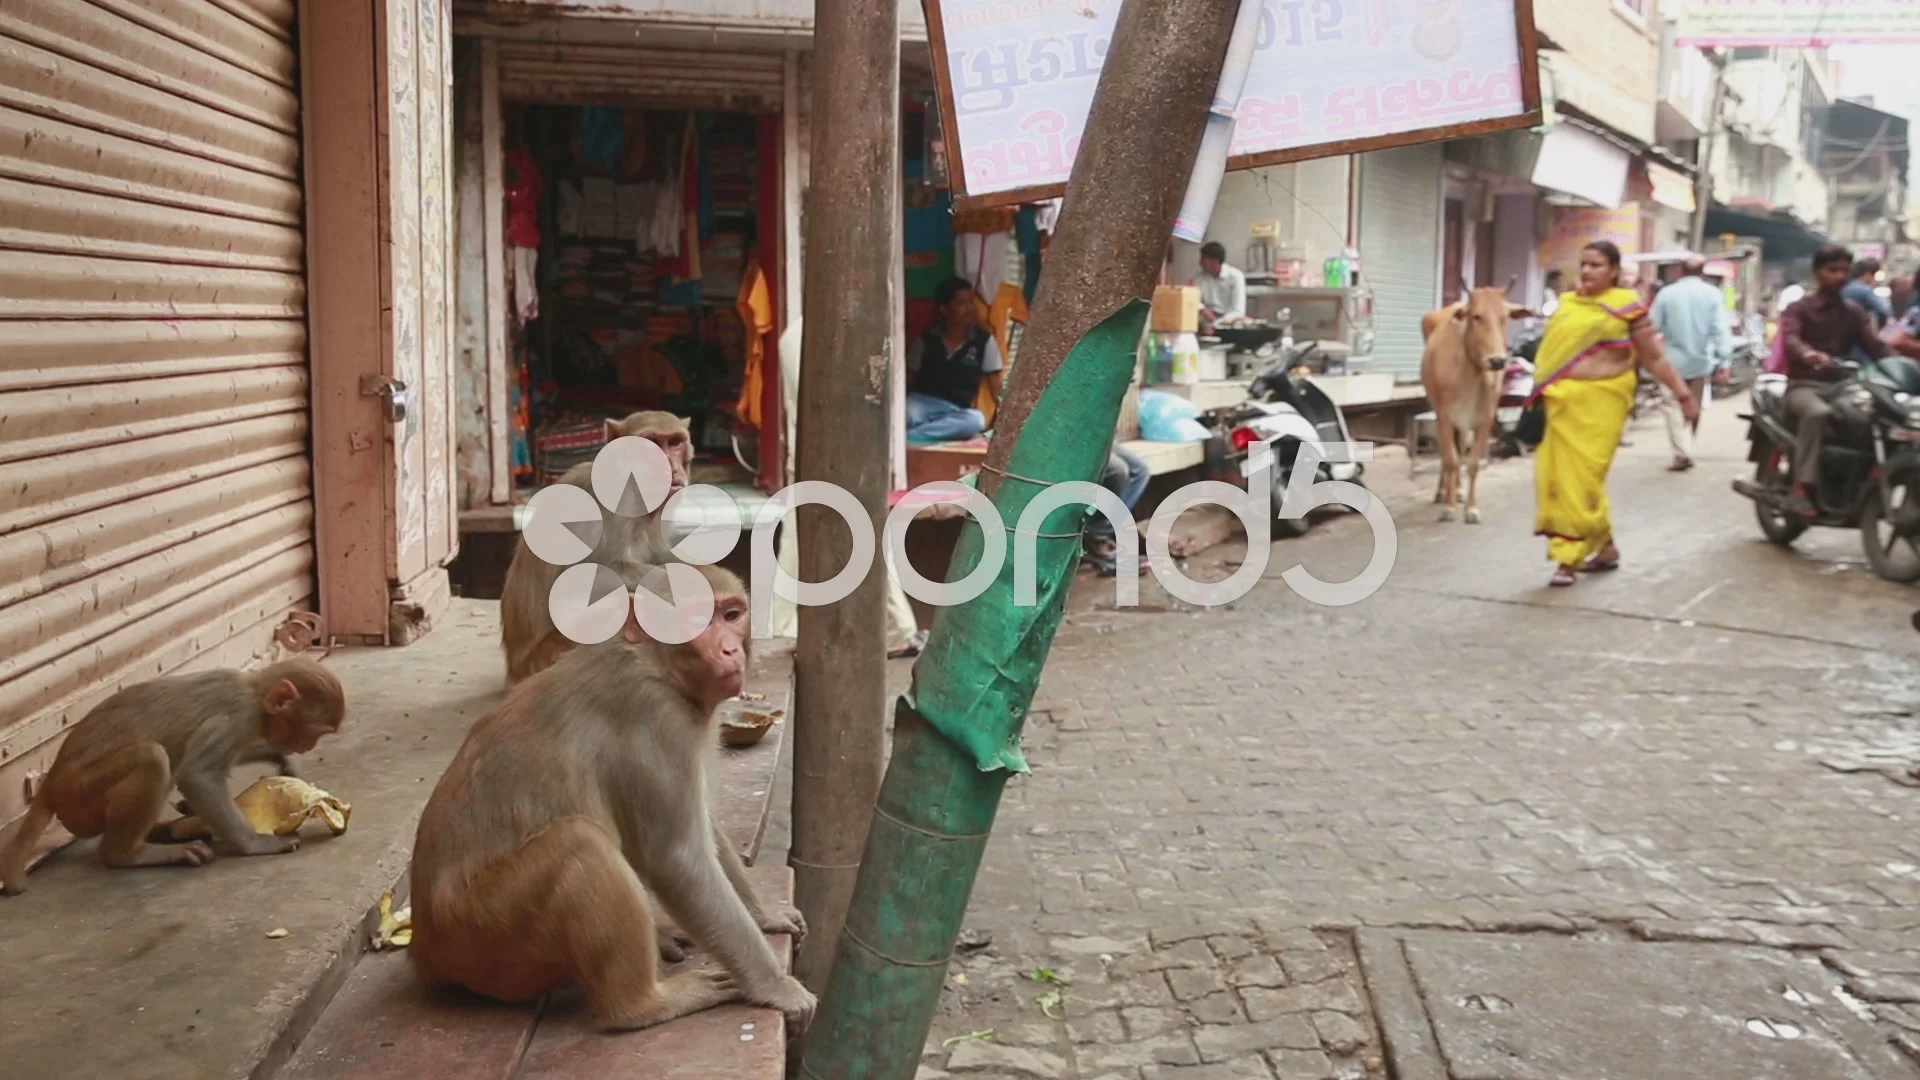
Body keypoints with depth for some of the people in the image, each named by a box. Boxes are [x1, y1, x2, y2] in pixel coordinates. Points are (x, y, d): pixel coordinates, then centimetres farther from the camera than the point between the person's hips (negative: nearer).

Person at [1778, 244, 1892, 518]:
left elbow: (1875, 346, 4)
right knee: (1818, 413, -39)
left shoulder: (1854, 313, 19)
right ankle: (1800, 490, -42)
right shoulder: (1799, 308, 4)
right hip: (1803, 385, -5)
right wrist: (1808, 354, -43)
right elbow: (1789, 339, -18)